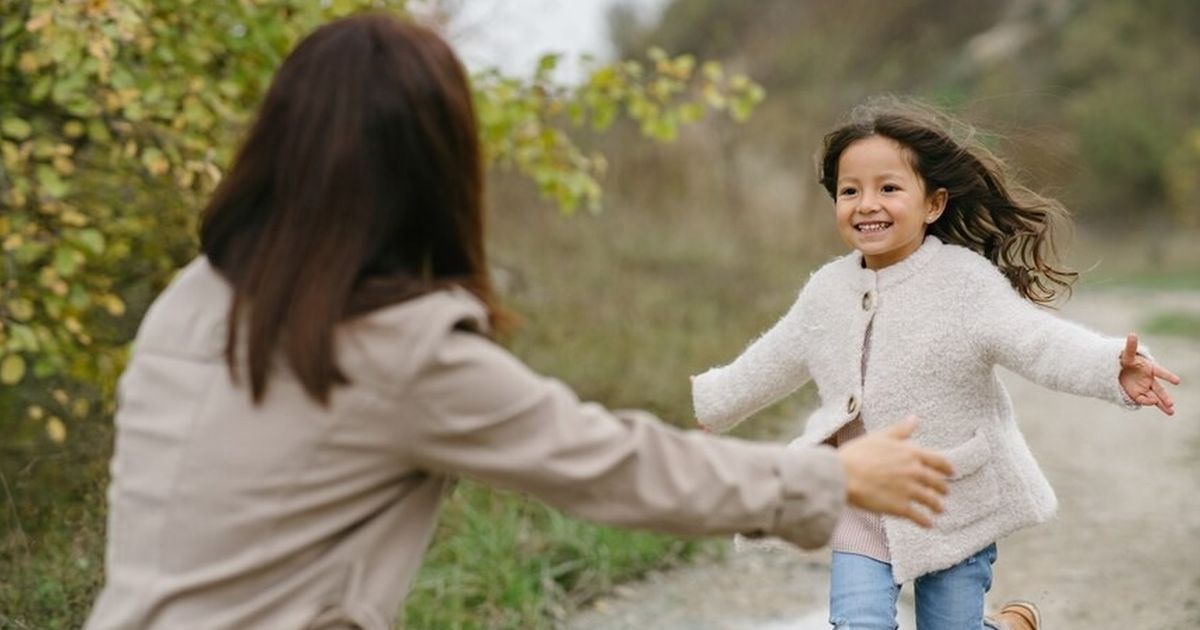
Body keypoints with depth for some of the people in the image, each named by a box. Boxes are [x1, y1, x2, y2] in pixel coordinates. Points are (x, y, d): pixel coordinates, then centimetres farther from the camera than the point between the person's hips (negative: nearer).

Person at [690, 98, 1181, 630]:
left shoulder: (966, 281, -17)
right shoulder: (828, 291, -1)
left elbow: (1040, 341, -30)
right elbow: (765, 367, 14)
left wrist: (1114, 369, -49)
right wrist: (693, 405, 21)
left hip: (955, 508, -3)